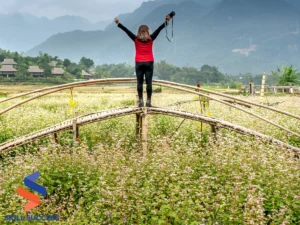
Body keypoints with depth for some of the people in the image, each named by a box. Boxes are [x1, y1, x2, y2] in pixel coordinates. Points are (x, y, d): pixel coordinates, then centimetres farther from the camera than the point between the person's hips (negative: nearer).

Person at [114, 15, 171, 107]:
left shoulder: (136, 39, -1)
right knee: (149, 82, -1)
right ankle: (148, 101, -4)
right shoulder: (151, 39, -1)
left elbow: (126, 30, 1)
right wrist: (167, 21, 3)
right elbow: (159, 29, 0)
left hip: (139, 63, 0)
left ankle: (140, 101, -2)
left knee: (139, 83, 2)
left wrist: (118, 23, 6)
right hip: (149, 63, 0)